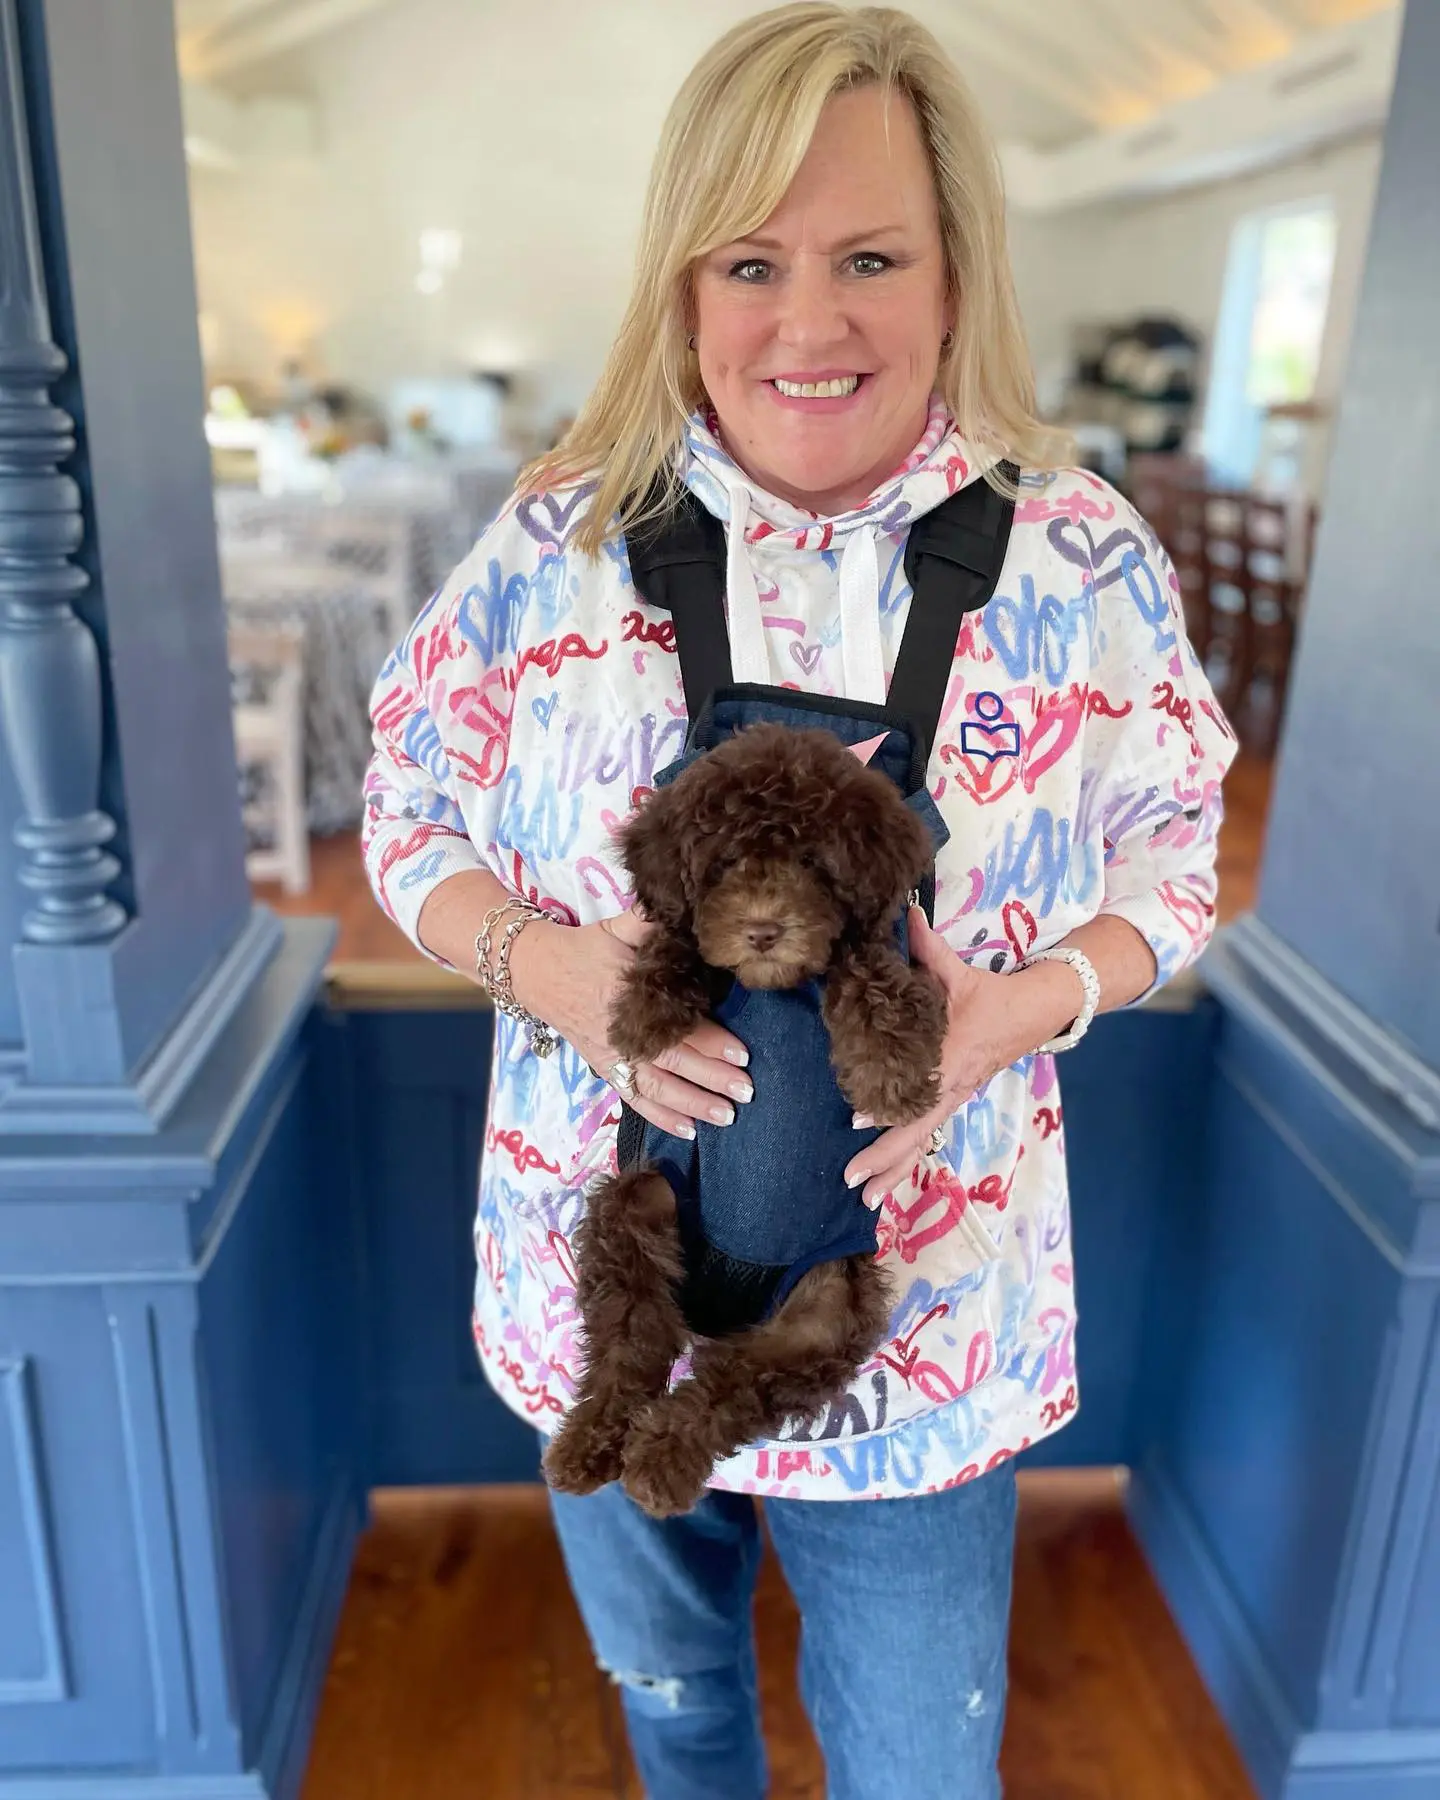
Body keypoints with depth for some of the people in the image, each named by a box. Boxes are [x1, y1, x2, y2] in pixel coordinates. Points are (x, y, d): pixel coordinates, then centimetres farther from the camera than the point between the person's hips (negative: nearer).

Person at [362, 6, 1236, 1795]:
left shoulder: (1089, 563, -9)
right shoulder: (557, 540, -9)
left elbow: (1170, 877, 0)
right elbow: (407, 820, 0)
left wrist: (1011, 1013, -21)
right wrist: (546, 966, -21)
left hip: (922, 1309, -1)